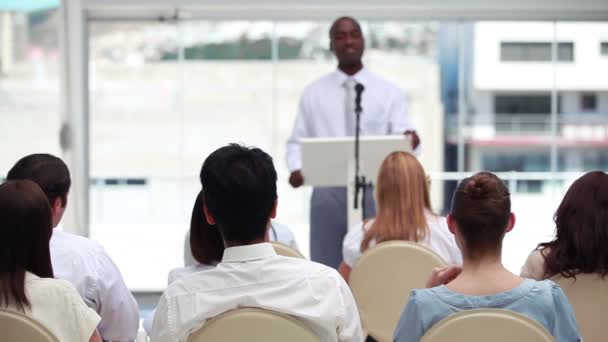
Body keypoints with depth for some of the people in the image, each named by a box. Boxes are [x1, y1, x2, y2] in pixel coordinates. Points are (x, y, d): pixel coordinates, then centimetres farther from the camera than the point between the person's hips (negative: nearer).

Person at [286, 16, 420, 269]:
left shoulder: (389, 92, 7)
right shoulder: (313, 93, 10)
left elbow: (402, 139, -3)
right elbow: (298, 142, 9)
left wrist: (409, 141, -27)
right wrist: (296, 168, -12)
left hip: (375, 191, 0)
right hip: (329, 192, 0)